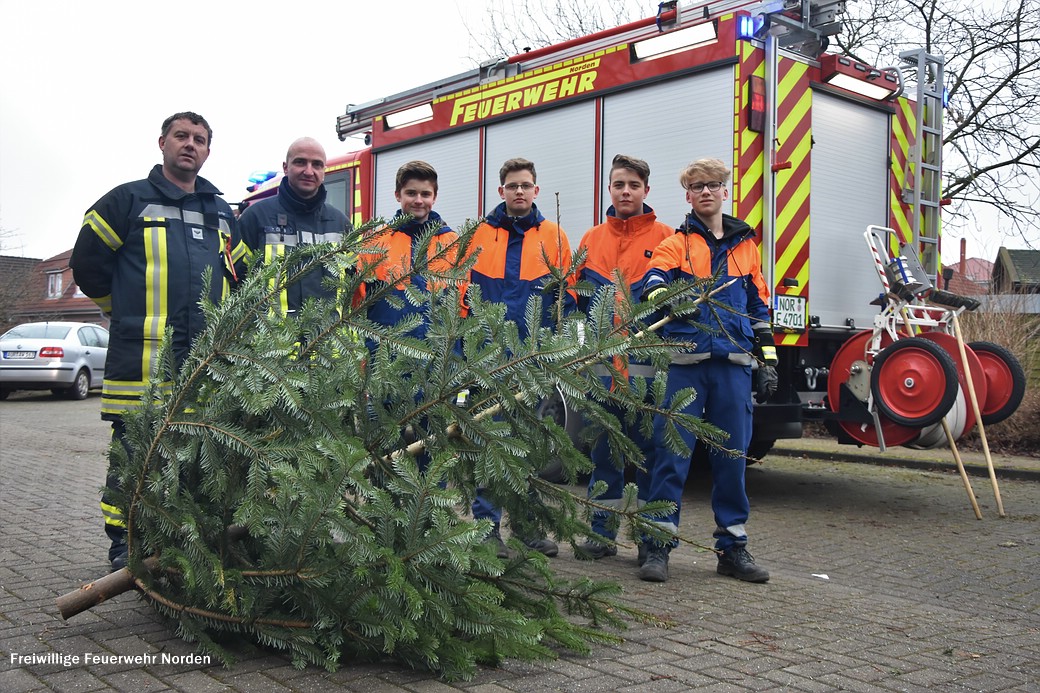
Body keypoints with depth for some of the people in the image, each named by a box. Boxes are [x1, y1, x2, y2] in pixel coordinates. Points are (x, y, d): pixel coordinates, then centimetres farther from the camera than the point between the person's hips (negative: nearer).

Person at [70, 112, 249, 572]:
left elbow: (240, 273, 28)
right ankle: (124, 543, 10)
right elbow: (88, 263, 5)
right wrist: (128, 312, 9)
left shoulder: (221, 214, 19)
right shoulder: (128, 200, 5)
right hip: (141, 358, -4)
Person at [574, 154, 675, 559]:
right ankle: (602, 532, 18)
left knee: (649, 446, 3)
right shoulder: (592, 240, 14)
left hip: (647, 359, -3)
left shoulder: (664, 238, 4)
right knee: (604, 447, 9)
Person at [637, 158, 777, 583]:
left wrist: (768, 361, 15)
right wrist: (658, 294, -37)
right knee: (671, 453, -5)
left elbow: (759, 308, 21)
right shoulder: (676, 243, 8)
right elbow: (655, 276, -13)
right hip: (685, 362, -3)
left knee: (732, 456, 6)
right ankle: (658, 546, 3)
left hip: (733, 363, 3)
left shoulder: (745, 246, 18)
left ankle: (733, 548, 17)